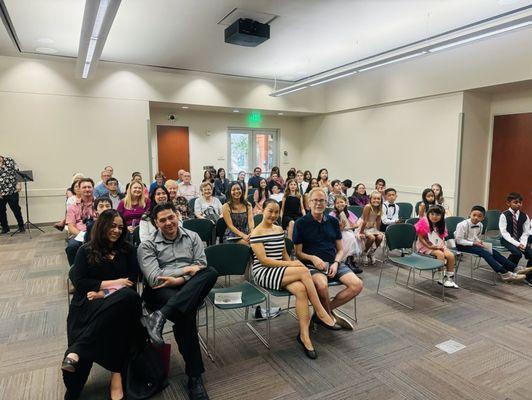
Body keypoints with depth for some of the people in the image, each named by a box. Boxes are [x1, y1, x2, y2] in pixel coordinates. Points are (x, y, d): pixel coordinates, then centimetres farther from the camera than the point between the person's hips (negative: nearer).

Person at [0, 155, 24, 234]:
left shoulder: (10, 161, -4)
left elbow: (17, 172, 0)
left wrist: (18, 184, -7)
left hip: (12, 191, -2)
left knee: (16, 209, 3)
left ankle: (21, 226, 18)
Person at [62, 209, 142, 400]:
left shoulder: (127, 250, 15)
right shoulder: (86, 251, 12)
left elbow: (131, 281, 6)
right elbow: (79, 282, 1)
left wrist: (104, 292, -7)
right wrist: (113, 283, -6)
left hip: (118, 301, 1)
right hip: (89, 302, -1)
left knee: (130, 297, -39)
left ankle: (77, 352, -35)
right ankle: (116, 372, -34)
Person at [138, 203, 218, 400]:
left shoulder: (192, 237, 13)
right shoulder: (147, 246, 5)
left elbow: (201, 266, 4)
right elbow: (154, 279, -7)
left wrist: (179, 280, -13)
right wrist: (187, 269, -9)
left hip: (192, 288, 3)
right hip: (161, 291, -2)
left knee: (211, 273, -32)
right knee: (186, 313, -36)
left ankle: (160, 315, -38)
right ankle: (194, 377, -22)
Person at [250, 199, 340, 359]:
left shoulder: (279, 230, 15)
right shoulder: (256, 233, -7)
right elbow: (263, 260, -14)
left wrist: (292, 264, -2)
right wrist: (290, 264, -17)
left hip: (280, 271, 6)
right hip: (263, 273, -6)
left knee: (300, 289, -28)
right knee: (303, 271, -28)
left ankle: (304, 335, -22)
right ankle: (321, 313, -16)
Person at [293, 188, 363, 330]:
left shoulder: (333, 221, 13)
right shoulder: (301, 223, 1)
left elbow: (340, 249, 15)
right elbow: (298, 252, 1)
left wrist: (336, 263, -5)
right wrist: (313, 258, -18)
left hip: (334, 262, 5)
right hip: (311, 264, -5)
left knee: (357, 285, -17)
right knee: (322, 285, -36)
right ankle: (329, 314, -2)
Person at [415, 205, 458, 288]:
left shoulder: (440, 225, 10)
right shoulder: (424, 222, -11)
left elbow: (442, 238, 13)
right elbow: (421, 238, -13)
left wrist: (442, 245, -8)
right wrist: (429, 246, -21)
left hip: (438, 246, 6)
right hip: (425, 246, -6)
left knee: (451, 255, -17)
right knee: (440, 254, -30)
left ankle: (450, 277, -5)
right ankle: (443, 277, -19)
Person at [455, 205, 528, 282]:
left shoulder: (479, 225, 2)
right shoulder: (463, 225, -20)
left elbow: (477, 237, 17)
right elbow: (459, 240, -19)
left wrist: (479, 242, -7)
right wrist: (473, 243, -23)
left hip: (473, 244, 7)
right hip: (462, 245, -7)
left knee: (493, 251, -8)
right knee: (485, 253, -24)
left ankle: (515, 268, -5)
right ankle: (504, 273, -25)